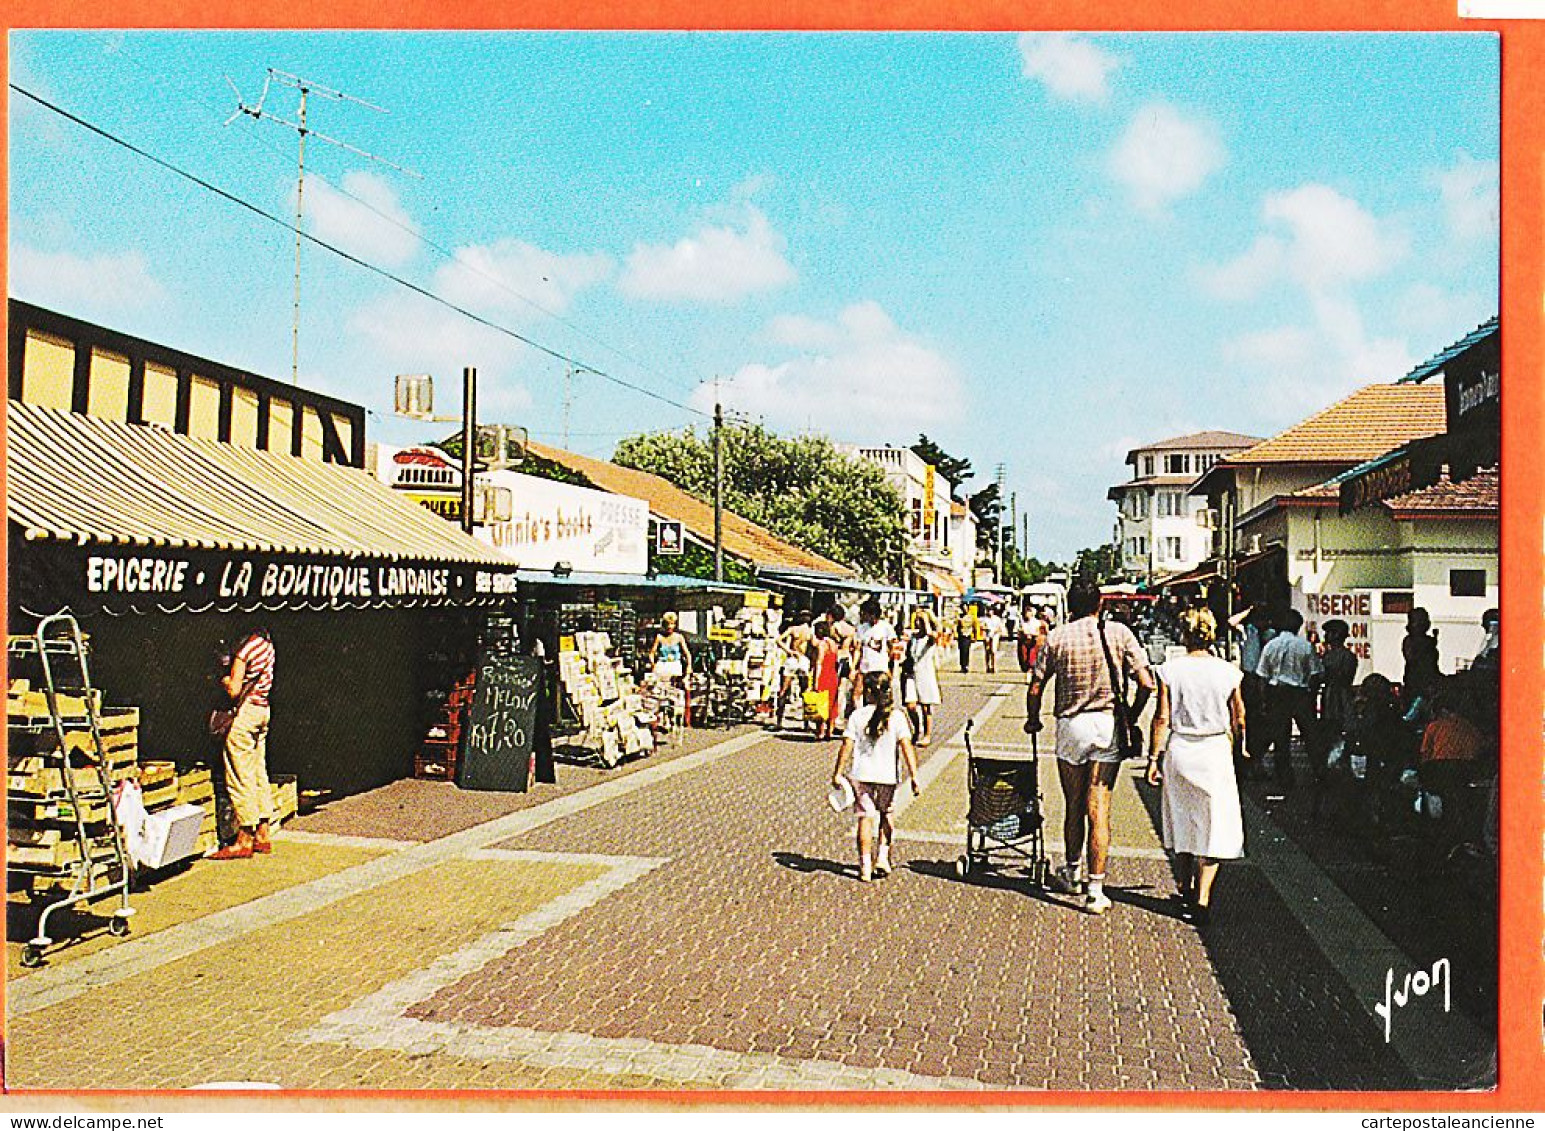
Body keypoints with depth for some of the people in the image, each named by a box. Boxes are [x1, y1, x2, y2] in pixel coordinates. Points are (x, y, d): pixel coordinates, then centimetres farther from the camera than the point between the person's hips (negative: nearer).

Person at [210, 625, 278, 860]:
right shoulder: (266, 642, 9)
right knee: (259, 774, 12)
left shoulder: (246, 645, -17)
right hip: (263, 710, 9)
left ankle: (244, 840, 2)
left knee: (240, 777, -2)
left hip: (244, 712, -9)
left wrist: (223, 679, 1)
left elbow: (235, 690, -18)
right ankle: (262, 836, 16)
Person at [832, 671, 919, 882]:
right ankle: (882, 856, 16)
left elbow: (847, 746, -5)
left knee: (866, 817, 4)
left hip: (862, 775, -1)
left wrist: (837, 772, 3)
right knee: (885, 813, 22)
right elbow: (906, 747, -9)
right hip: (888, 775, 1)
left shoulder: (857, 716, -4)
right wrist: (913, 775, -6)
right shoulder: (897, 716, -4)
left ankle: (865, 866, 3)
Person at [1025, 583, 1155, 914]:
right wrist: (1131, 717, 11)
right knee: (1099, 809, 1)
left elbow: (1035, 688, 1)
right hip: (1108, 725, 0)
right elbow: (1146, 683, -4)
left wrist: (1032, 720, 18)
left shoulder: (1057, 637, 0)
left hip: (1070, 726, 0)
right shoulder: (1119, 633, 0)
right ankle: (1096, 890, 0)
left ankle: (1070, 873, 33)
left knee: (1073, 806, 16)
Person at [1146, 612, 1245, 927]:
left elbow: (1162, 718, -7)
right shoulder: (1228, 672, -5)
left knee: (1182, 820, 17)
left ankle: (1186, 887, 32)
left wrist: (1154, 758, 0)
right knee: (1215, 824, 5)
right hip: (1216, 751, -1)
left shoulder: (1170, 670, -7)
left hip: (1179, 750, 1)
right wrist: (1241, 747, 22)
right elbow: (1239, 720, 4)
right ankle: (1202, 899, -4)